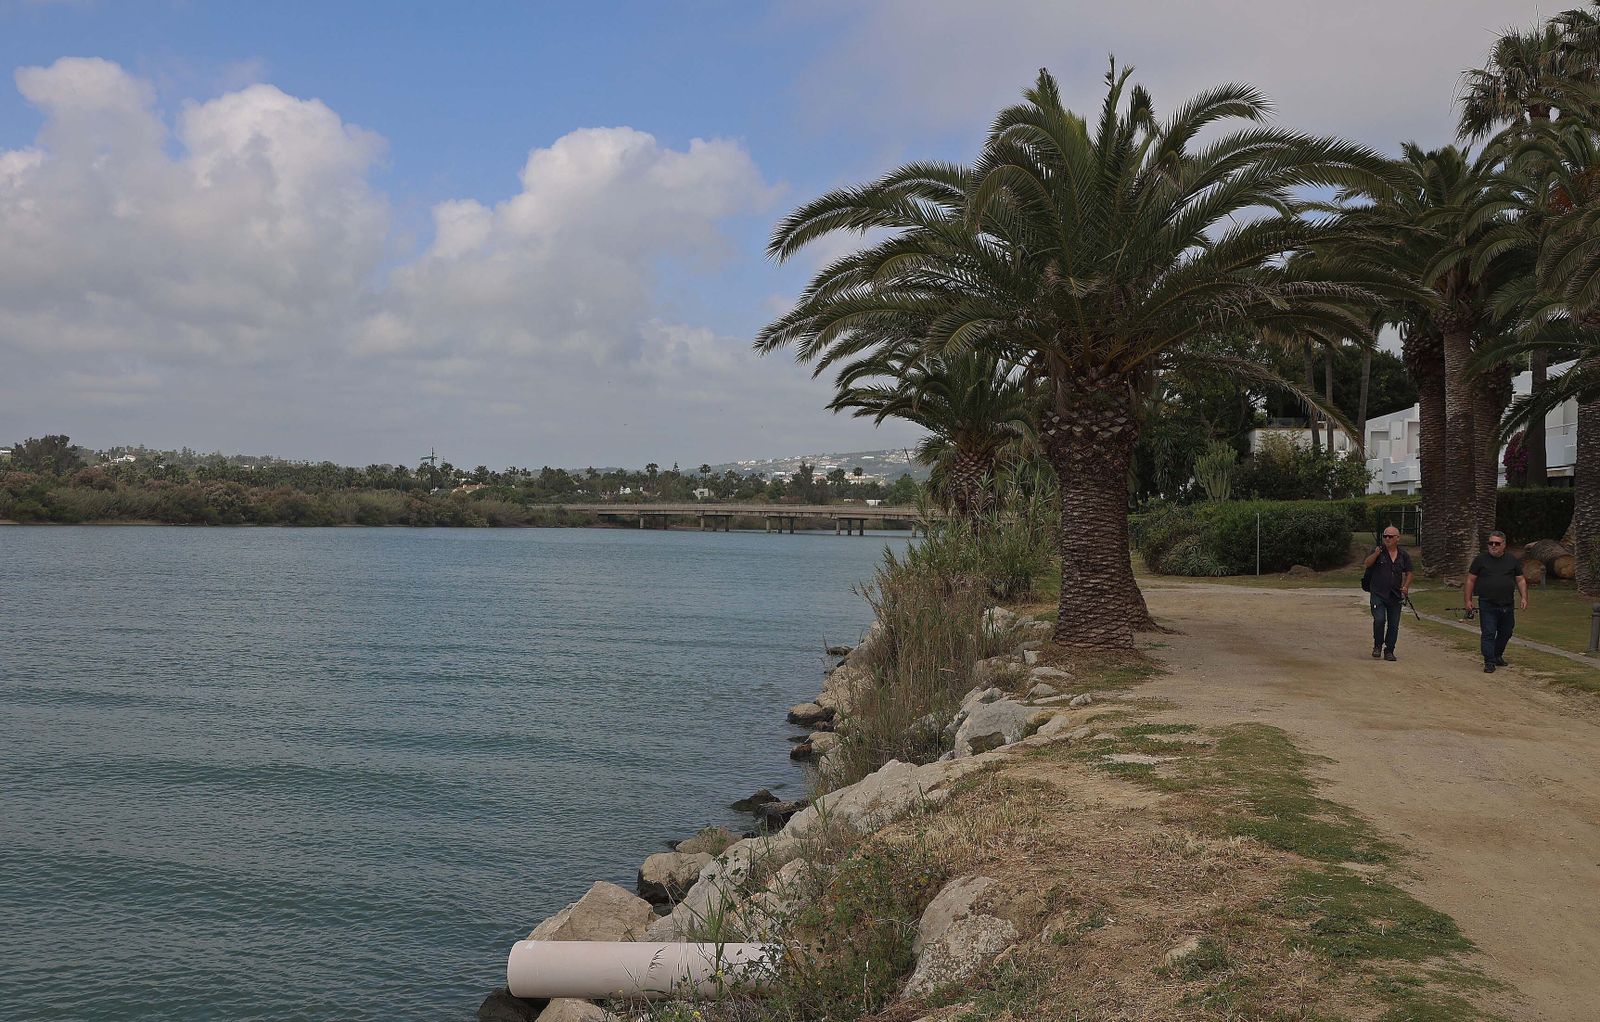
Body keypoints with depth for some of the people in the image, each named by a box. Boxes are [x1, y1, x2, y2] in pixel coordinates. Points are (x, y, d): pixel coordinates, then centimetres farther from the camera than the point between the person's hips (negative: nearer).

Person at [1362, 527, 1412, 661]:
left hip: (1395, 596, 3)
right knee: (1379, 620, -17)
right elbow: (1366, 564, -11)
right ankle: (1377, 646, 3)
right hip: (1378, 594, -3)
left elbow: (1408, 573, 15)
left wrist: (1406, 586, -2)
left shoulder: (1404, 555, 9)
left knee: (1394, 625, 4)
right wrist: (1375, 554, -27)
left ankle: (1389, 651, 15)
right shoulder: (1378, 551, 1)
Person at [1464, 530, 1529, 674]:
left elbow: (1520, 580, 12)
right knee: (1488, 633, -7)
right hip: (1487, 605, -3)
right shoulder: (1480, 559, 1)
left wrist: (1523, 597, 0)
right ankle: (1489, 662, -3)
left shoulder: (1512, 560, 9)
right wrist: (1468, 600, -2)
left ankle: (1498, 655, 34)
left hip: (1507, 605, 3)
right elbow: (1470, 580, 3)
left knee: (1505, 633, 14)